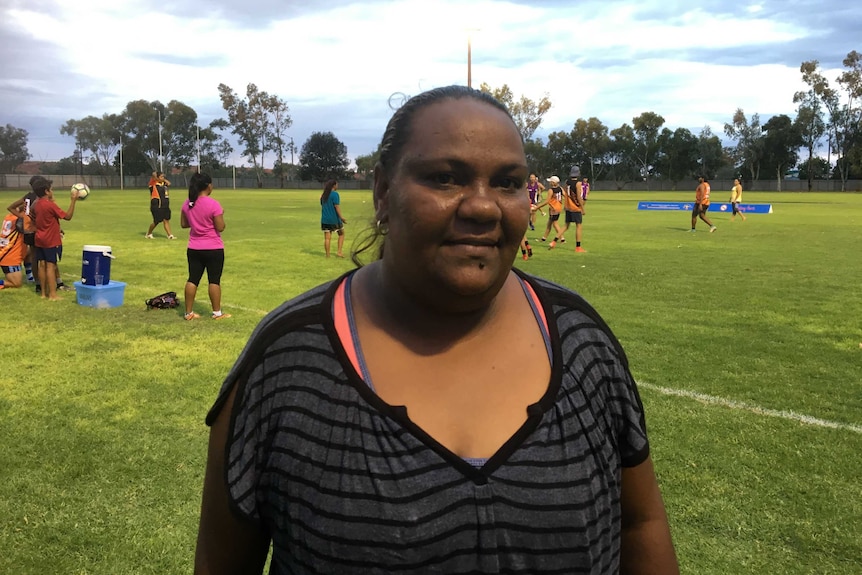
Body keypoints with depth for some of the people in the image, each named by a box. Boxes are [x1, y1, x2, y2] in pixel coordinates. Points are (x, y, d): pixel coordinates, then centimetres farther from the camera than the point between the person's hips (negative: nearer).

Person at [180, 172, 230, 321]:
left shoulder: (187, 204, 2)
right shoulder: (213, 204, -17)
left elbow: (183, 224, 11)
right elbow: (220, 227, -15)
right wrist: (220, 215, 2)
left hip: (194, 249, 6)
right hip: (213, 249, -5)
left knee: (193, 279, 9)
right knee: (214, 280, 2)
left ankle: (189, 313, 13)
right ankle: (217, 313, 9)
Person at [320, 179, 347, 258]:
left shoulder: (323, 195, 11)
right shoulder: (335, 194, -11)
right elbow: (337, 207, -17)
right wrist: (341, 217, -16)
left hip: (325, 219, 6)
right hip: (334, 219, -5)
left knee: (327, 238, 5)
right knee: (341, 234, 13)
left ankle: (327, 255, 6)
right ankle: (339, 252, 5)